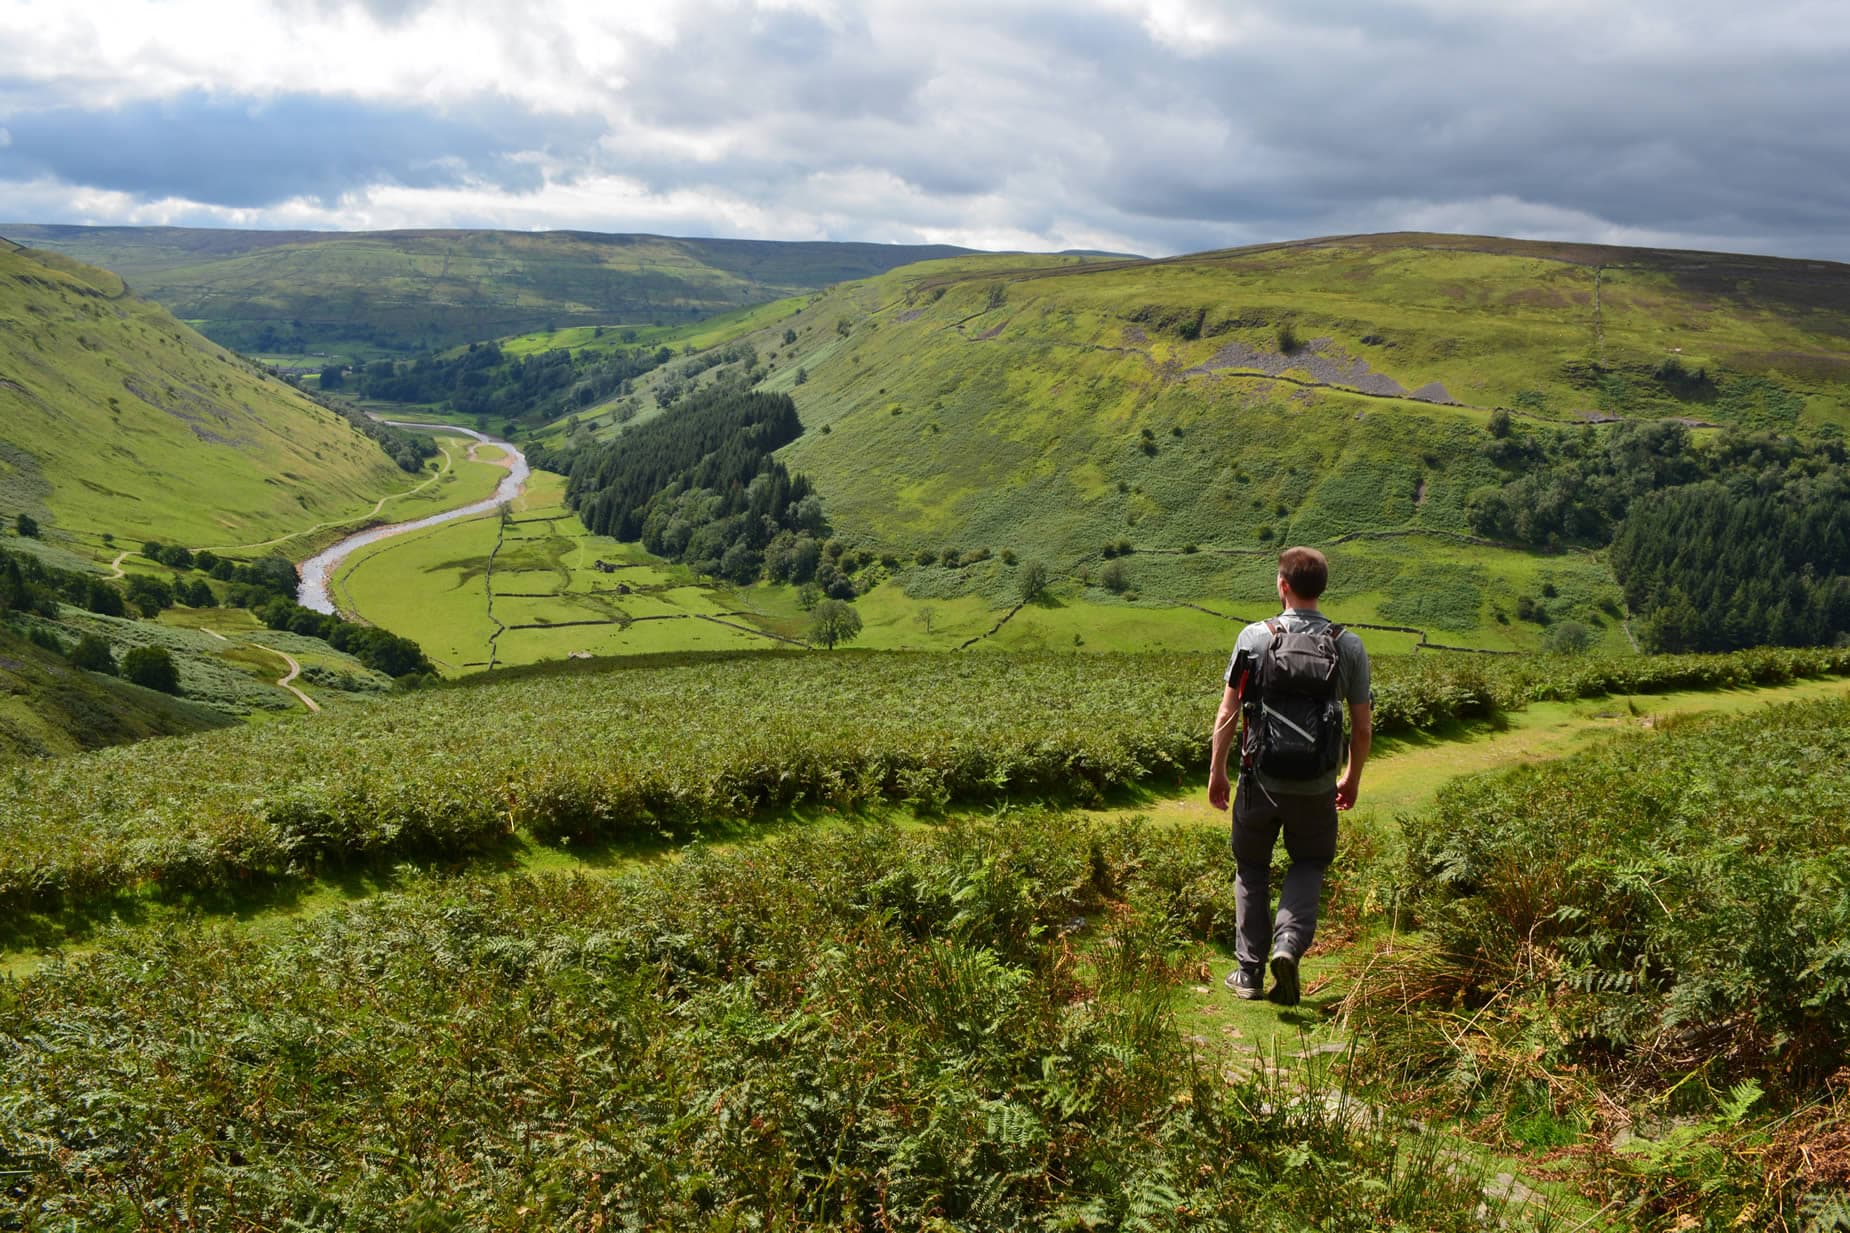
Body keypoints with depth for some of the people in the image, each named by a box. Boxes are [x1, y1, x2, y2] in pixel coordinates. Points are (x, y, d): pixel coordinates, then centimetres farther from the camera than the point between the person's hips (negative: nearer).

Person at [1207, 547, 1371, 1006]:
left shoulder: (1255, 637, -9)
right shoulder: (1349, 646, -4)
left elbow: (1227, 715, -6)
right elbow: (1363, 727, 1)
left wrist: (1217, 771, 6)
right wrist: (1352, 778, 17)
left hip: (1261, 778, -1)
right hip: (1317, 783, 1)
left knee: (1252, 868, 17)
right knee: (1309, 864, 21)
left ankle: (1250, 971, 20)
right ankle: (1289, 945, -1)